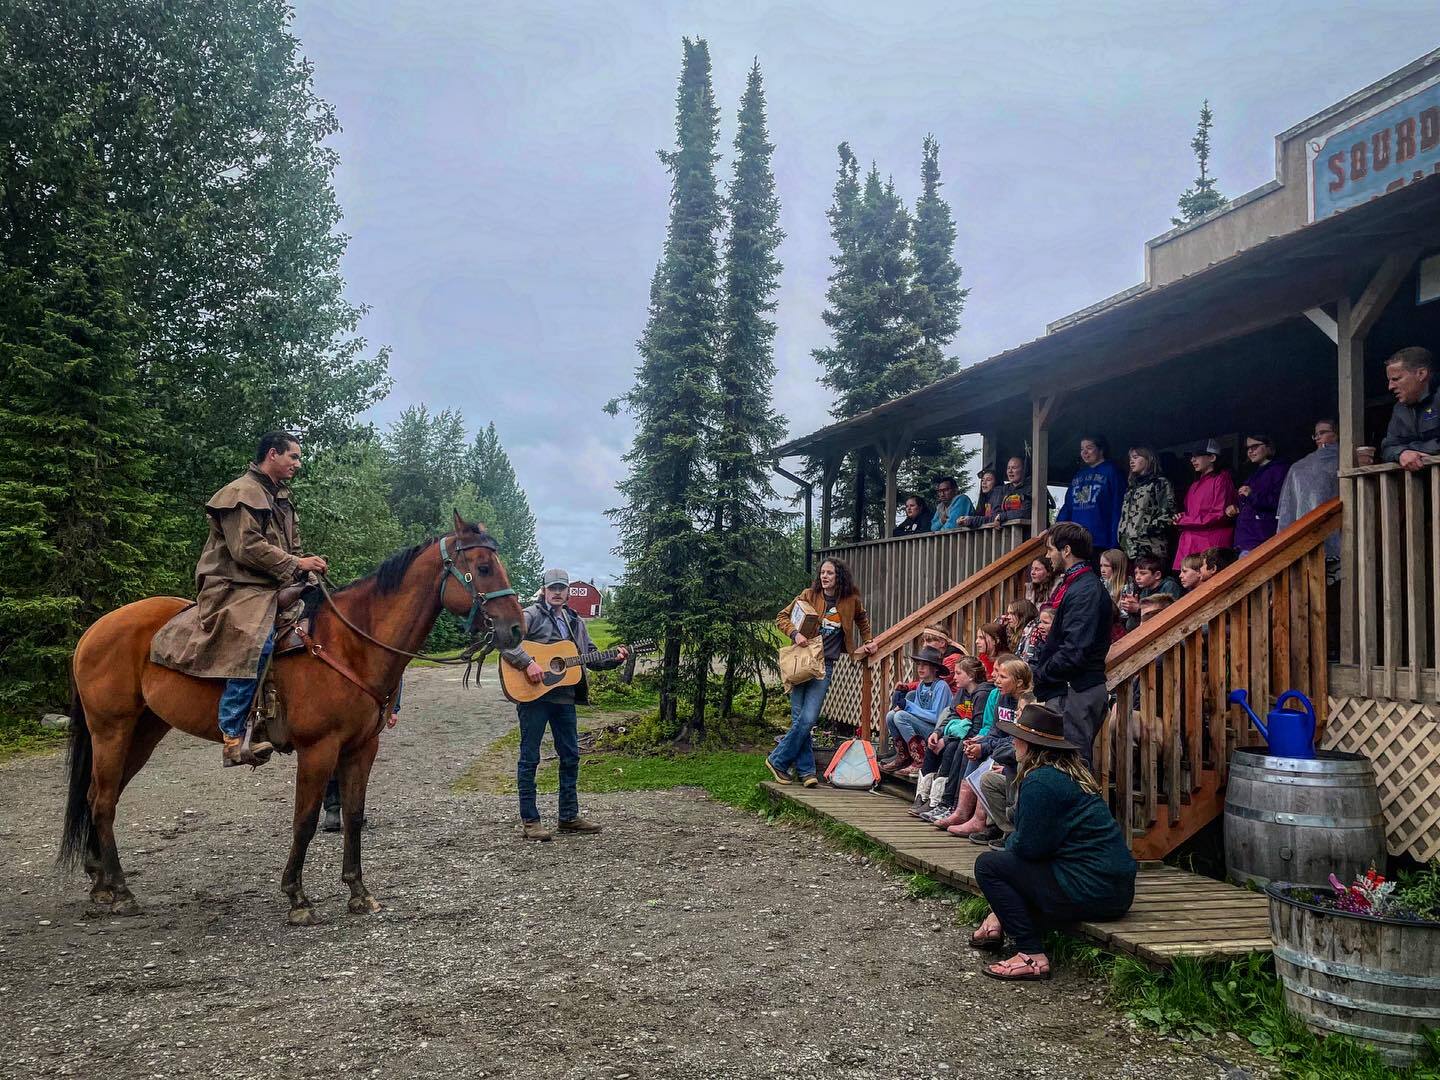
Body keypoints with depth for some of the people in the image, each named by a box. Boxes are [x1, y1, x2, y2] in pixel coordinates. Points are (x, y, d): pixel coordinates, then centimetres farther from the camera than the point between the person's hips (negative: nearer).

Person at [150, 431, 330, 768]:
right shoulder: (242, 493, -8)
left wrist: (306, 563, 5)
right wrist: (296, 564, -14)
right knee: (257, 641, -34)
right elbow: (247, 548, -18)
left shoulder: (281, 498, 23)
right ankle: (232, 739, -35)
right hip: (237, 589, -10)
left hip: (273, 589, 10)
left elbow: (289, 549, 26)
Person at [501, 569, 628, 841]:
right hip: (533, 696, -7)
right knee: (530, 757, 0)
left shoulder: (576, 622, 17)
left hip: (565, 697, 7)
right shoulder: (531, 615, -4)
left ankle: (569, 816, 22)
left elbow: (591, 657, 19)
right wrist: (527, 663, -27)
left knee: (571, 757, 11)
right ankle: (529, 821, 6)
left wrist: (615, 659, 2)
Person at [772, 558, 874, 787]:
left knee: (808, 719, -11)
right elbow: (782, 617, 7)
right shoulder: (809, 595, 2)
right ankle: (806, 770, 6)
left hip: (825, 665, 1)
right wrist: (795, 633, -10)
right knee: (799, 719, -4)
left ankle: (778, 760, 2)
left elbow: (862, 619, 28)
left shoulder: (851, 600, 6)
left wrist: (867, 643, 25)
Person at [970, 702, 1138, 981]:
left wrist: (1010, 843, 6)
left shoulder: (1039, 781, -16)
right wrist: (1014, 842, 11)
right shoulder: (1071, 770, 13)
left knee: (988, 864, -2)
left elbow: (1028, 846, -14)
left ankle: (1032, 956, -6)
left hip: (1091, 892, -10)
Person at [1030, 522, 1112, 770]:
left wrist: (1040, 674, -11)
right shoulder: (1071, 584, 16)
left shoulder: (1086, 590, -16)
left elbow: (1075, 651, -22)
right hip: (1065, 688, 10)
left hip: (1077, 691, -10)